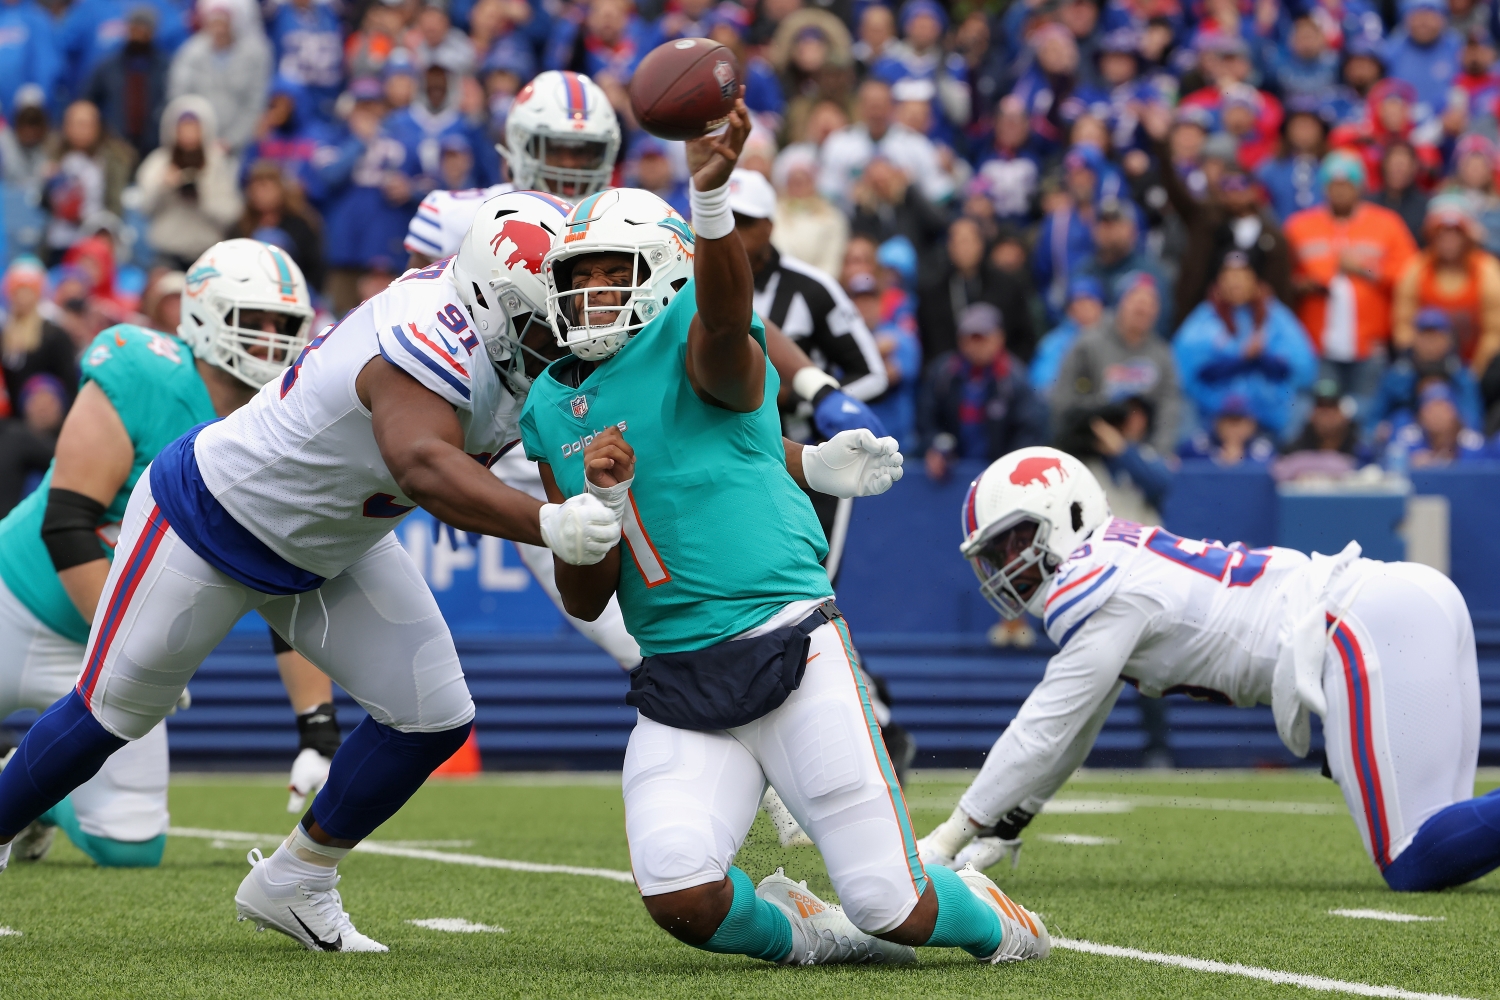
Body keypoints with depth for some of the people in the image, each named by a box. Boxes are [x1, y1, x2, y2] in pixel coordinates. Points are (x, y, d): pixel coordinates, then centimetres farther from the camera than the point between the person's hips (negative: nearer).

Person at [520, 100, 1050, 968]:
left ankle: (987, 920, 30)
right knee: (680, 899, -21)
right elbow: (584, 601, 11)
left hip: (790, 646, -4)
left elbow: (726, 310, -32)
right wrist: (601, 499, -10)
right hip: (679, 685, 5)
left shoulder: (695, 340, -4)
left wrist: (712, 193, -52)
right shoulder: (555, 411, 13)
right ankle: (802, 936, 12)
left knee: (891, 908, -6)